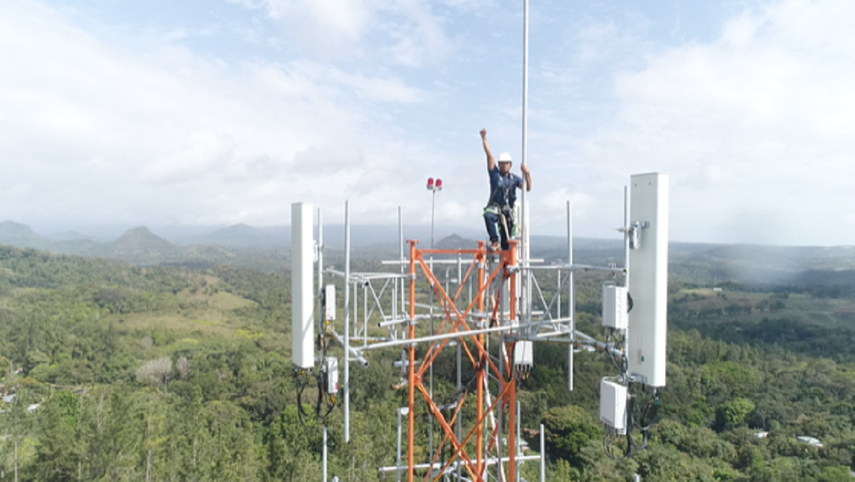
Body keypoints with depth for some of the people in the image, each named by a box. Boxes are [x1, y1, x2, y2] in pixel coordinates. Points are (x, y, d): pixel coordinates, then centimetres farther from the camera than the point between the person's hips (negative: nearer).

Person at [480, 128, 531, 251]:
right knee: (488, 216, -38)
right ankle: (494, 241, -32)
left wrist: (527, 174, -17)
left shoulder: (514, 178, 11)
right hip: (495, 207, -2)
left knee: (506, 241, 4)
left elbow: (527, 188, 0)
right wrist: (484, 139, -11)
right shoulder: (494, 173, 5)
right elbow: (489, 155, -4)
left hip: (508, 211, 3)